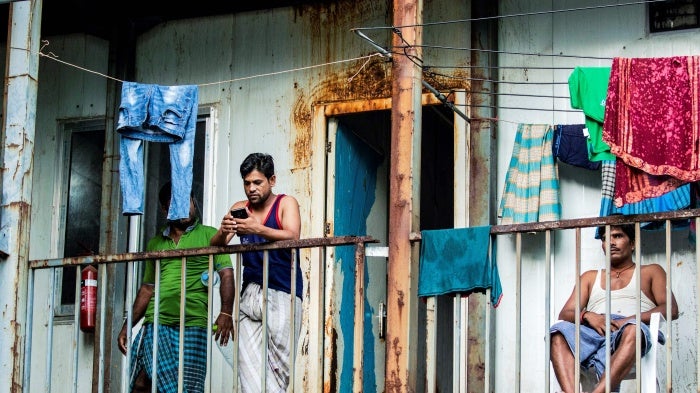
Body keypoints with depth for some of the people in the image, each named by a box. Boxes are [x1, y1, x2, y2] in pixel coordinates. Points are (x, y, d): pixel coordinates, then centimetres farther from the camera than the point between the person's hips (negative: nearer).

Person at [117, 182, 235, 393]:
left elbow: (226, 274, -3)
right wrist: (127, 326, 18)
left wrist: (226, 312, -18)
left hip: (193, 325, -3)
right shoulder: (156, 243, 20)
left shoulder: (209, 235, 7)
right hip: (156, 321, 3)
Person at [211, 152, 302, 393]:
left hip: (282, 294, -4)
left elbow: (292, 237, -15)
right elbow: (215, 246, 5)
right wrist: (223, 232, -19)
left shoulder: (286, 204, 3)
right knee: (248, 363, -7)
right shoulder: (240, 208, 13)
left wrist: (259, 230, -32)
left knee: (277, 365, -10)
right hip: (250, 294, 4)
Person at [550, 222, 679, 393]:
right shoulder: (590, 277, 35)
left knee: (632, 329, -41)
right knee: (559, 331, -33)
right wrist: (587, 316, -6)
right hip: (592, 332, 2)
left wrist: (629, 320, -9)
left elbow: (671, 309, 9)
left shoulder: (650, 272, 27)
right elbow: (565, 314, 20)